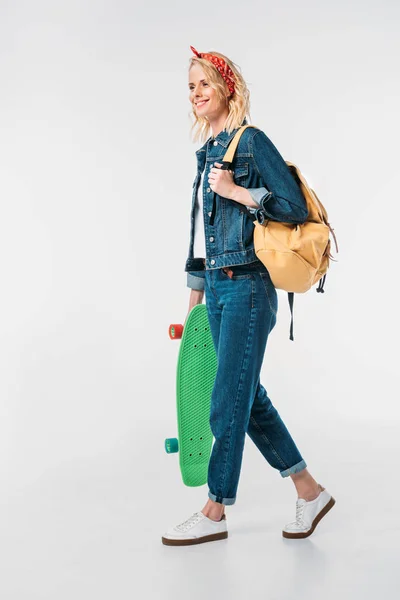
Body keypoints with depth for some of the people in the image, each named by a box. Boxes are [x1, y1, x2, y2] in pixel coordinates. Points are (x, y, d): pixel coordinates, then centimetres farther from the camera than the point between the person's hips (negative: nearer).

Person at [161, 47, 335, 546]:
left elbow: (296, 208, -13)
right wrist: (195, 295, 19)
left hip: (246, 286, -9)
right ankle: (309, 491, 25)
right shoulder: (208, 151, 16)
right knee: (248, 396, 12)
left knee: (227, 401, -2)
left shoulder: (251, 141, -7)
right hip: (218, 287, 9)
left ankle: (214, 513, 12)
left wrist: (236, 191, -15)